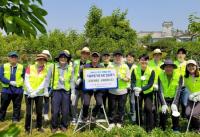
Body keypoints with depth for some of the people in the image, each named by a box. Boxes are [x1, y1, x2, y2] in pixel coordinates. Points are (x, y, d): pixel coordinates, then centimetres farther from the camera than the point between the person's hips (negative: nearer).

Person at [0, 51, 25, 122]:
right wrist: (10, 82, -16)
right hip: (6, 90, 0)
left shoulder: (21, 67, 4)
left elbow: (24, 77, 4)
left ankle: (15, 119, 20)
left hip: (18, 90, 0)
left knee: (17, 106, 8)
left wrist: (17, 83, -9)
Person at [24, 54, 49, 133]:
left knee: (39, 111, 7)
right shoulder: (30, 68, -3)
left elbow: (43, 84, -7)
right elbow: (26, 81, -7)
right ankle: (27, 128, 16)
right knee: (28, 112, 0)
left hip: (39, 94, 1)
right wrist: (31, 92, -17)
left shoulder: (46, 70, -2)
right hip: (28, 93, -1)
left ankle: (39, 126, 26)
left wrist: (35, 92, -17)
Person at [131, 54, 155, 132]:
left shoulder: (151, 71, -15)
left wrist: (141, 89, -36)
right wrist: (134, 88, -37)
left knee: (148, 108, -11)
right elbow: (132, 82, -14)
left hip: (148, 92, -2)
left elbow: (150, 84, -20)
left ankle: (149, 128, 4)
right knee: (138, 109, 13)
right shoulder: (135, 70, -10)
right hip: (138, 92, 2)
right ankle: (138, 125, 34)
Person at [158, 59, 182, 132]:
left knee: (175, 111, -17)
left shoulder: (179, 76, -10)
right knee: (164, 112, -17)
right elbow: (160, 91, -15)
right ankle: (162, 129, 3)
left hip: (174, 98, 0)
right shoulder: (160, 76, -10)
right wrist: (163, 104, -24)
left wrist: (174, 104, -26)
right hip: (164, 98, 0)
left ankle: (176, 130, 3)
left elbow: (178, 91, -15)